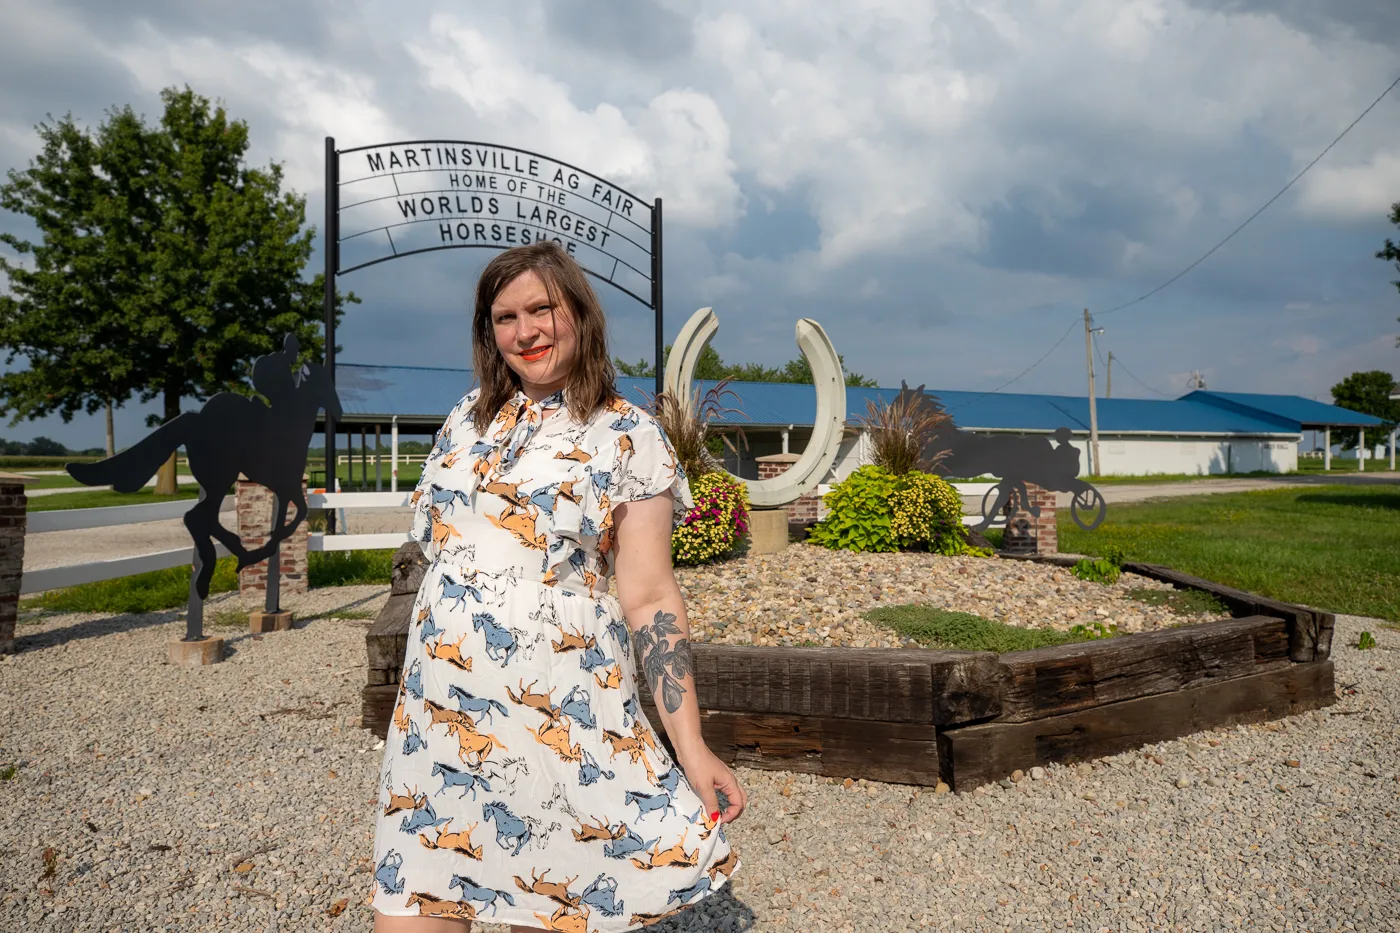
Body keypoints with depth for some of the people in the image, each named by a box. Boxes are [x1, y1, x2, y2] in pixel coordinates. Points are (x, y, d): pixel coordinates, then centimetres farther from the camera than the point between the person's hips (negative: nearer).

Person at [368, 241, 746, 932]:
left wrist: (690, 745, -13)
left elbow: (649, 598, -8)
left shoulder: (628, 435, -4)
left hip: (555, 716, -4)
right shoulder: (471, 416, 11)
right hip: (437, 710, 5)